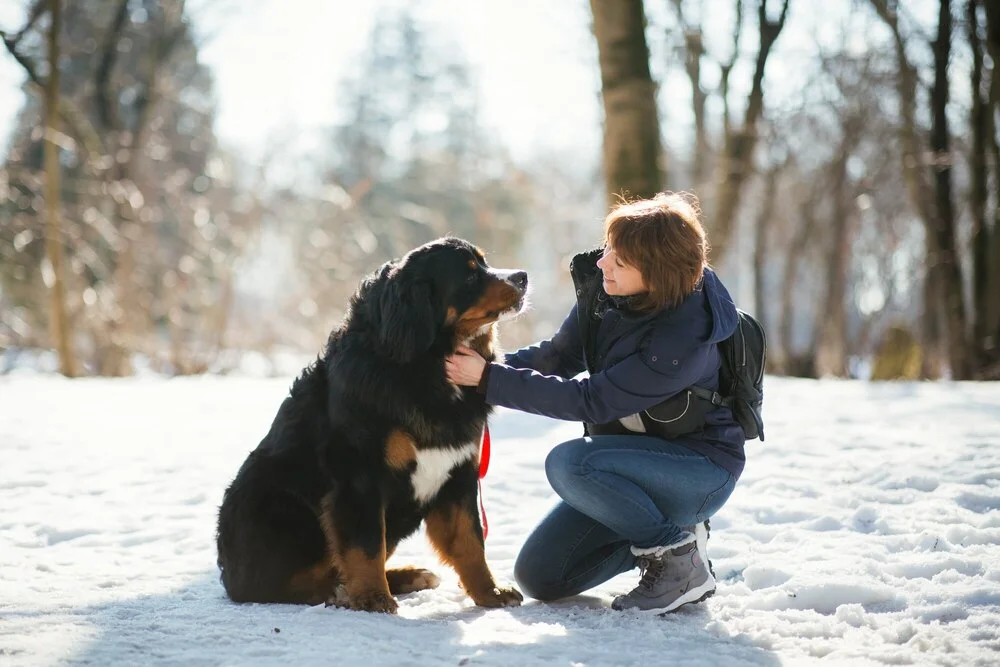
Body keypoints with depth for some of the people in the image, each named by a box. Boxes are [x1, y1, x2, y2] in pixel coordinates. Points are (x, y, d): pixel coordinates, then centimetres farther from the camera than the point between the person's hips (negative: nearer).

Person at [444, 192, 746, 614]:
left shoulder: (685, 336, -31)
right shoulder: (600, 287, -10)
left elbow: (590, 401, -28)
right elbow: (560, 355, 2)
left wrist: (489, 380, -27)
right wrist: (489, 365, -15)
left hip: (701, 468, -7)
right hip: (634, 458, 7)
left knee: (569, 463, -32)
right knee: (537, 576, 0)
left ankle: (678, 554, -13)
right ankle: (659, 530, 15)